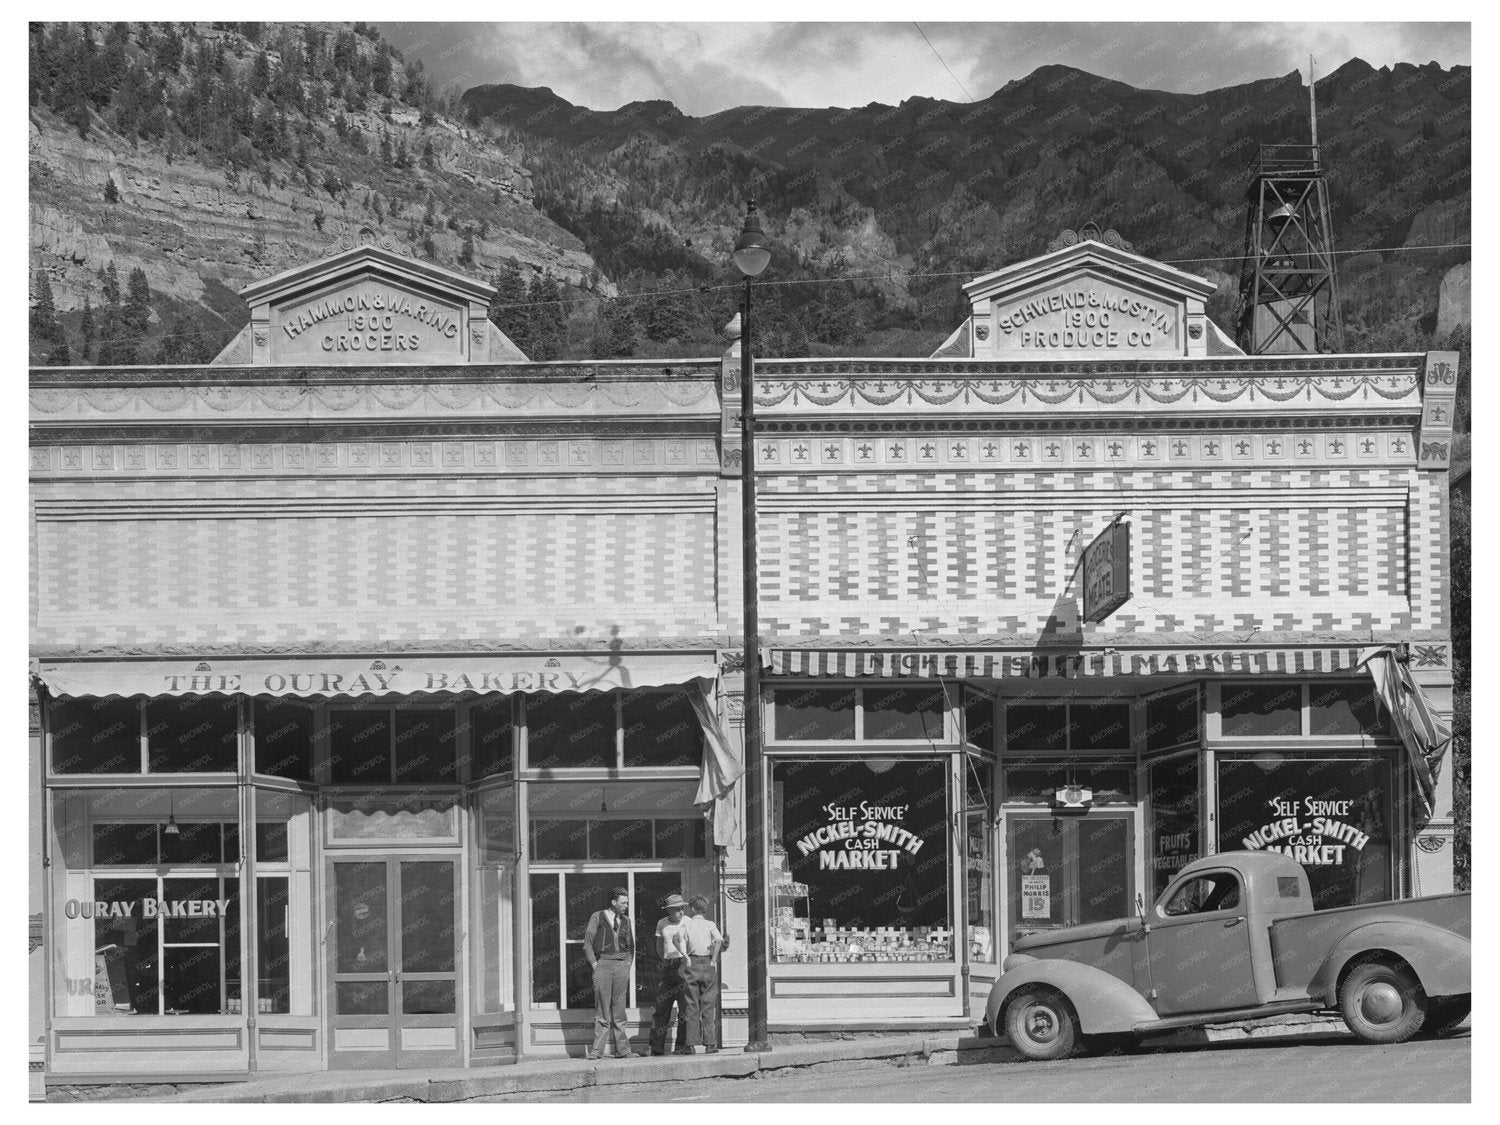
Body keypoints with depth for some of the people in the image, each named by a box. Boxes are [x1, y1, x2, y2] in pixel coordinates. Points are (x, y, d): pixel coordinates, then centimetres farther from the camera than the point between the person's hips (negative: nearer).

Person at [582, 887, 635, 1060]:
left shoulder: (625, 920, 15)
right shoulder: (597, 917, 2)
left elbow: (631, 945, 24)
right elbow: (588, 942, 1)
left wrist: (628, 963, 10)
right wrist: (595, 964, -7)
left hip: (622, 966, 4)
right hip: (603, 964, -4)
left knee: (619, 1010, 4)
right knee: (602, 1011, -6)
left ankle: (623, 1049, 5)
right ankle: (597, 1050, -6)